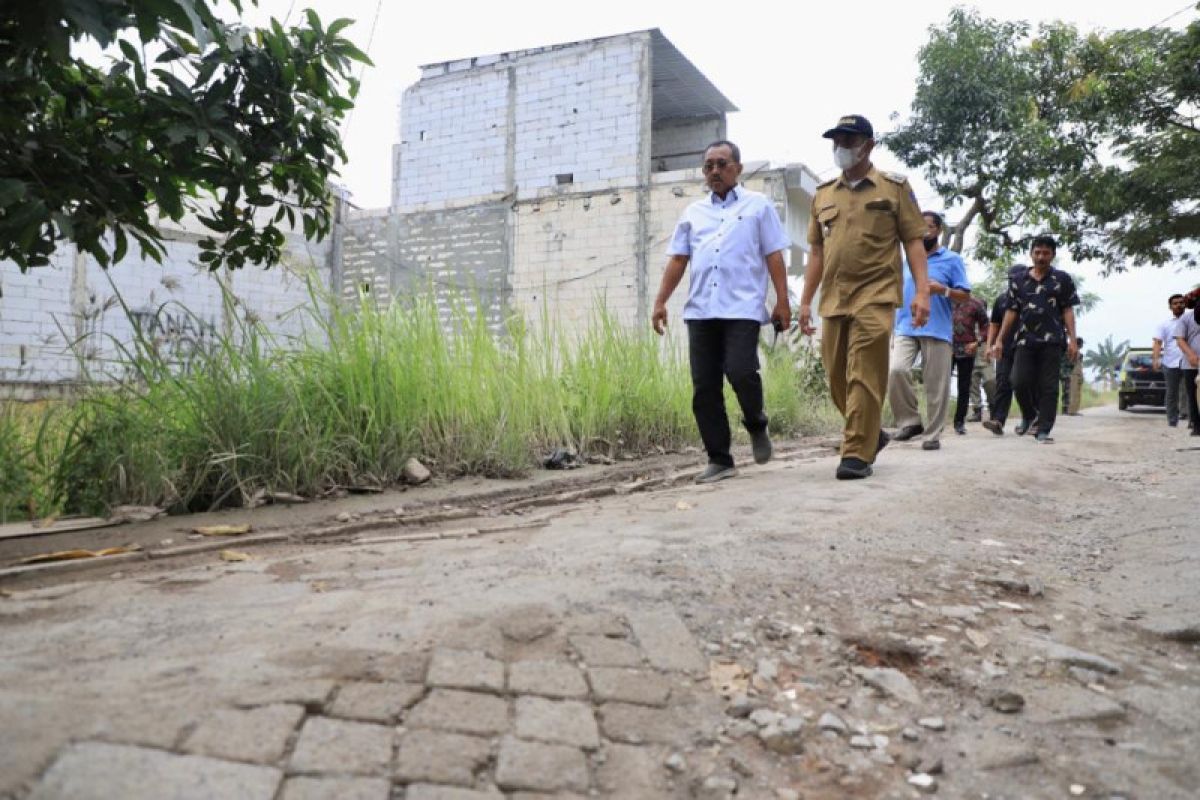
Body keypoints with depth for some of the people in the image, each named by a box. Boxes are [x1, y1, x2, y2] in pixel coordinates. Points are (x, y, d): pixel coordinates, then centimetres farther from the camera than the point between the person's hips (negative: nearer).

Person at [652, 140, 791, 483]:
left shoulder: (758, 205, 10)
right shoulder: (693, 212, 19)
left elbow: (774, 256, 5)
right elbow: (677, 259, 15)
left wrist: (782, 301, -3)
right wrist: (660, 302, 6)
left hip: (743, 308, -4)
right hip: (700, 310, 4)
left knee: (740, 372, -20)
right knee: (704, 387, 0)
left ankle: (756, 425, 13)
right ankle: (719, 460, 9)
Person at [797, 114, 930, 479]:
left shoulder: (895, 187, 6)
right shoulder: (823, 195, 17)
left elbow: (914, 241, 2)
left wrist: (922, 291, -9)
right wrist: (805, 301, 12)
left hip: (874, 298, -5)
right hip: (833, 300, 5)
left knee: (863, 377, -10)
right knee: (837, 378, 9)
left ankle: (857, 454, -5)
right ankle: (872, 433, 30)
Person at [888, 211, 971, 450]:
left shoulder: (952, 259, 7)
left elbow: (965, 295, 3)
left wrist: (943, 290, -16)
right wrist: (894, 328, 15)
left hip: (937, 331, -2)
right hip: (906, 329, 3)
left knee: (936, 386, -2)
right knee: (896, 370, -20)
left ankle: (933, 434, 9)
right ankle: (910, 421, -4)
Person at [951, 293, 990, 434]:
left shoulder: (976, 303, 0)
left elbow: (985, 326, 5)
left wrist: (978, 342, -8)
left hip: (967, 351, 0)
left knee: (964, 388, 5)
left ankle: (959, 422, 14)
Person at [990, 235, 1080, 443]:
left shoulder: (1062, 279, 7)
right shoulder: (1018, 281, 12)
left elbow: (1068, 311, 5)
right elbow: (1011, 311, 13)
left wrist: (1072, 340, -3)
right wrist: (1000, 339, 7)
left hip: (1052, 341, -2)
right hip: (1025, 340, 2)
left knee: (1048, 386, -2)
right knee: (1019, 381, -5)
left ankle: (1044, 430, 2)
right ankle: (1028, 415, 23)